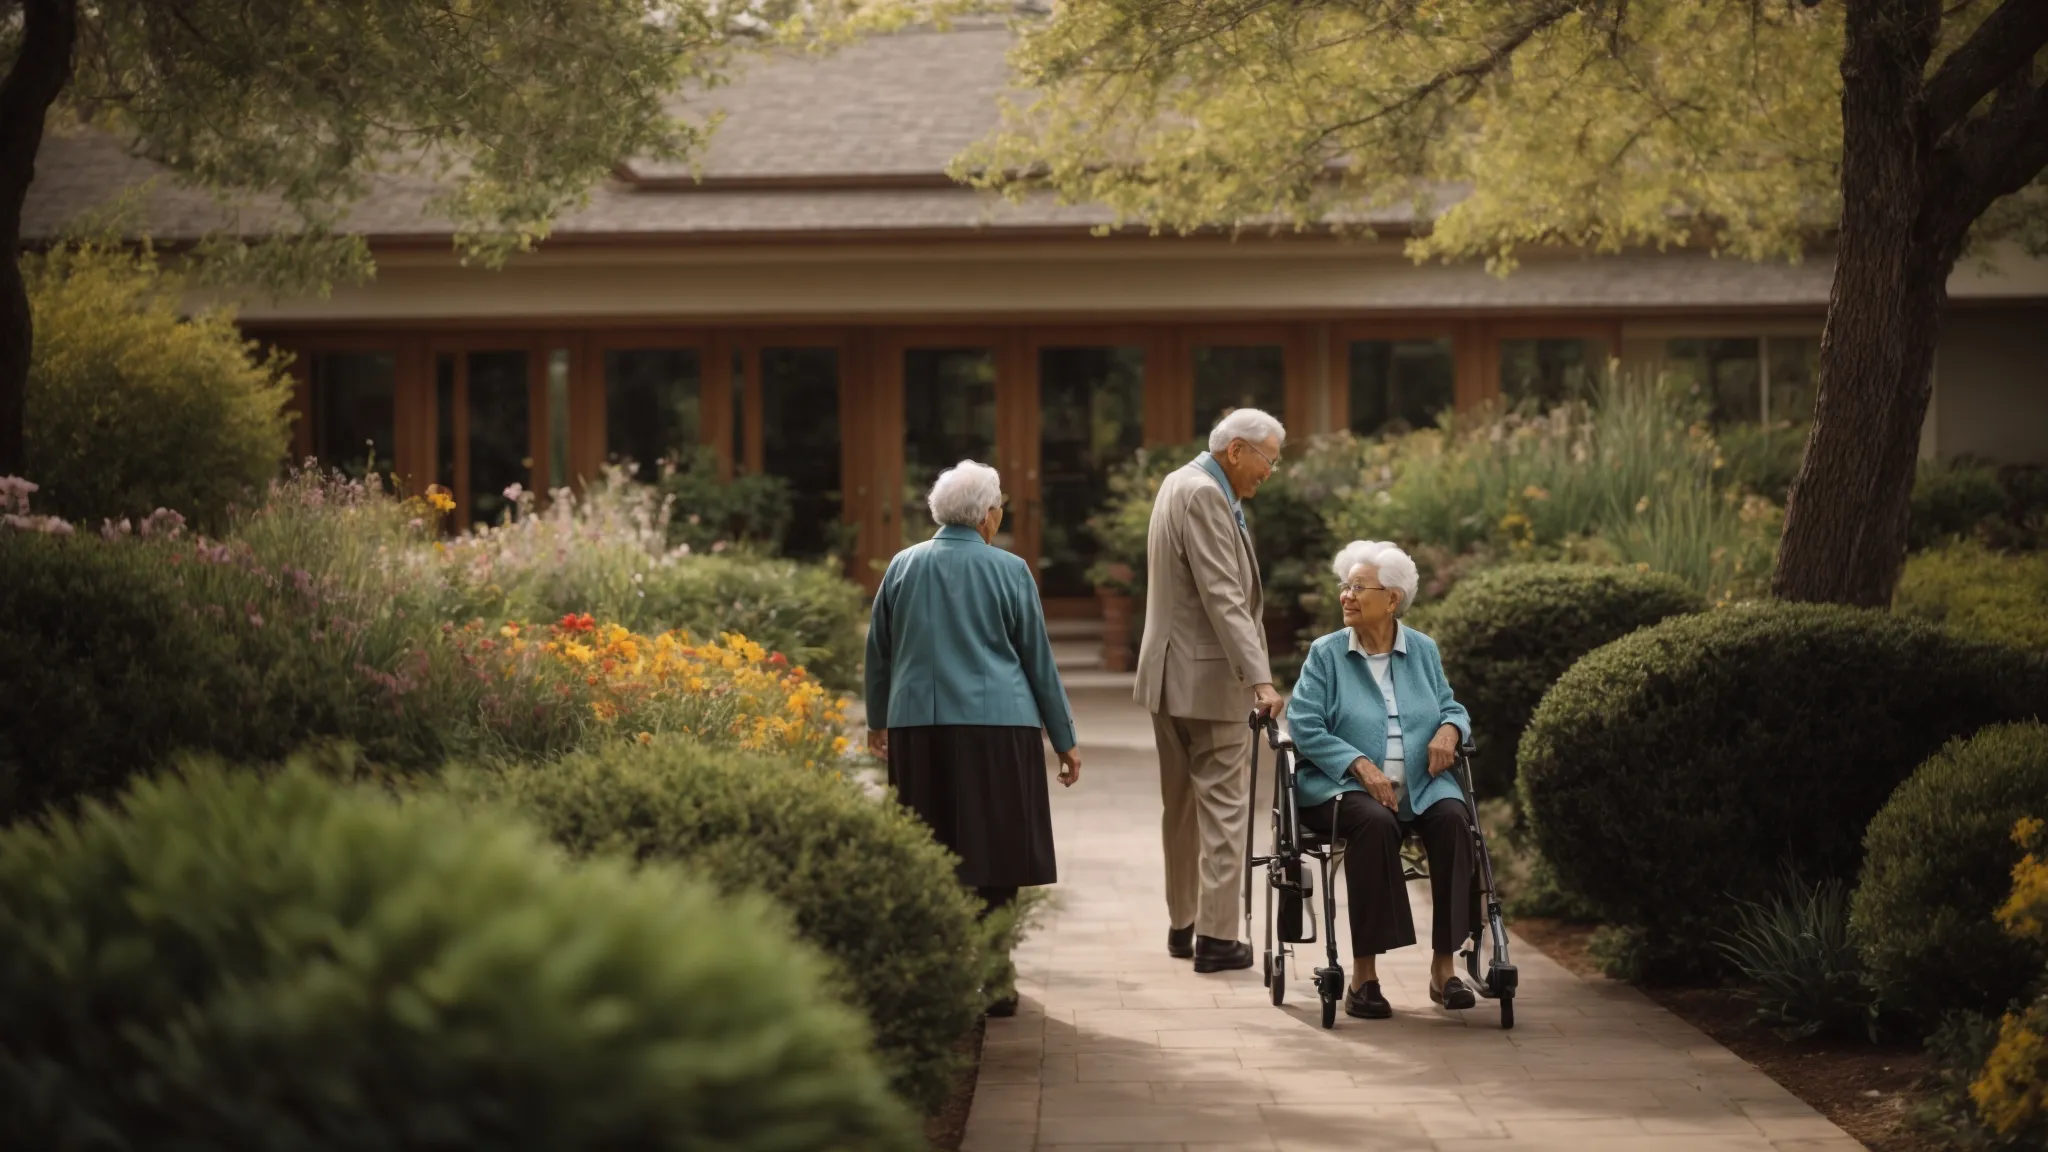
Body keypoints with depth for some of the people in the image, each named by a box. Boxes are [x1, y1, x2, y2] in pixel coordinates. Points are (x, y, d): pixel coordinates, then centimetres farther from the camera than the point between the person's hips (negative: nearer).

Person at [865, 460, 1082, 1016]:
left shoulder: (903, 567, 7)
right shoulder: (1009, 571, -2)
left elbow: (878, 652, 17)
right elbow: (1039, 660, 4)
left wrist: (877, 719, 32)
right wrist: (1065, 738, 11)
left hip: (917, 727, 3)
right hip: (996, 728, -3)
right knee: (992, 859, 2)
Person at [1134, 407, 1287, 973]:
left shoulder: (1179, 483, 13)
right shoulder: (1204, 496, -18)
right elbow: (1223, 598, -25)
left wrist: (1236, 508, 14)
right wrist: (1259, 678, -28)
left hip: (1168, 674, 10)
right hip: (1209, 678, -10)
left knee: (1183, 806, 15)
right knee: (1223, 806, -5)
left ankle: (1182, 926, 22)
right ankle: (1216, 937, -4)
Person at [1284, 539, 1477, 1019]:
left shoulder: (1423, 650, 14)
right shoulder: (1326, 654, 4)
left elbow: (1452, 707, 20)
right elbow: (1303, 726, -6)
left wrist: (1449, 728, -6)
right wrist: (1361, 765, -18)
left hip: (1419, 785, 3)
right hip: (1344, 784, -3)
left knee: (1453, 818, -29)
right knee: (1375, 822, -36)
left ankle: (1443, 965, -21)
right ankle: (1364, 974, -32)